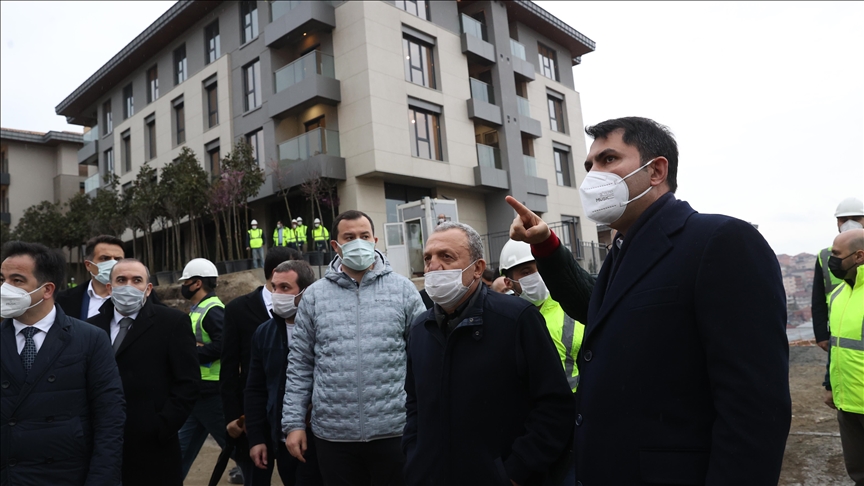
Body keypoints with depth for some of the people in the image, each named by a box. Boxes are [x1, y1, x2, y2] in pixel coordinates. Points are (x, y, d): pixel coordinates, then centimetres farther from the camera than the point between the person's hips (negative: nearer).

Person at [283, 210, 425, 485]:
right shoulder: (314, 295, 3)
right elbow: (300, 363, 6)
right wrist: (294, 422, 3)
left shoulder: (402, 289, 0)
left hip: (393, 431, -1)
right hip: (333, 434, 1)